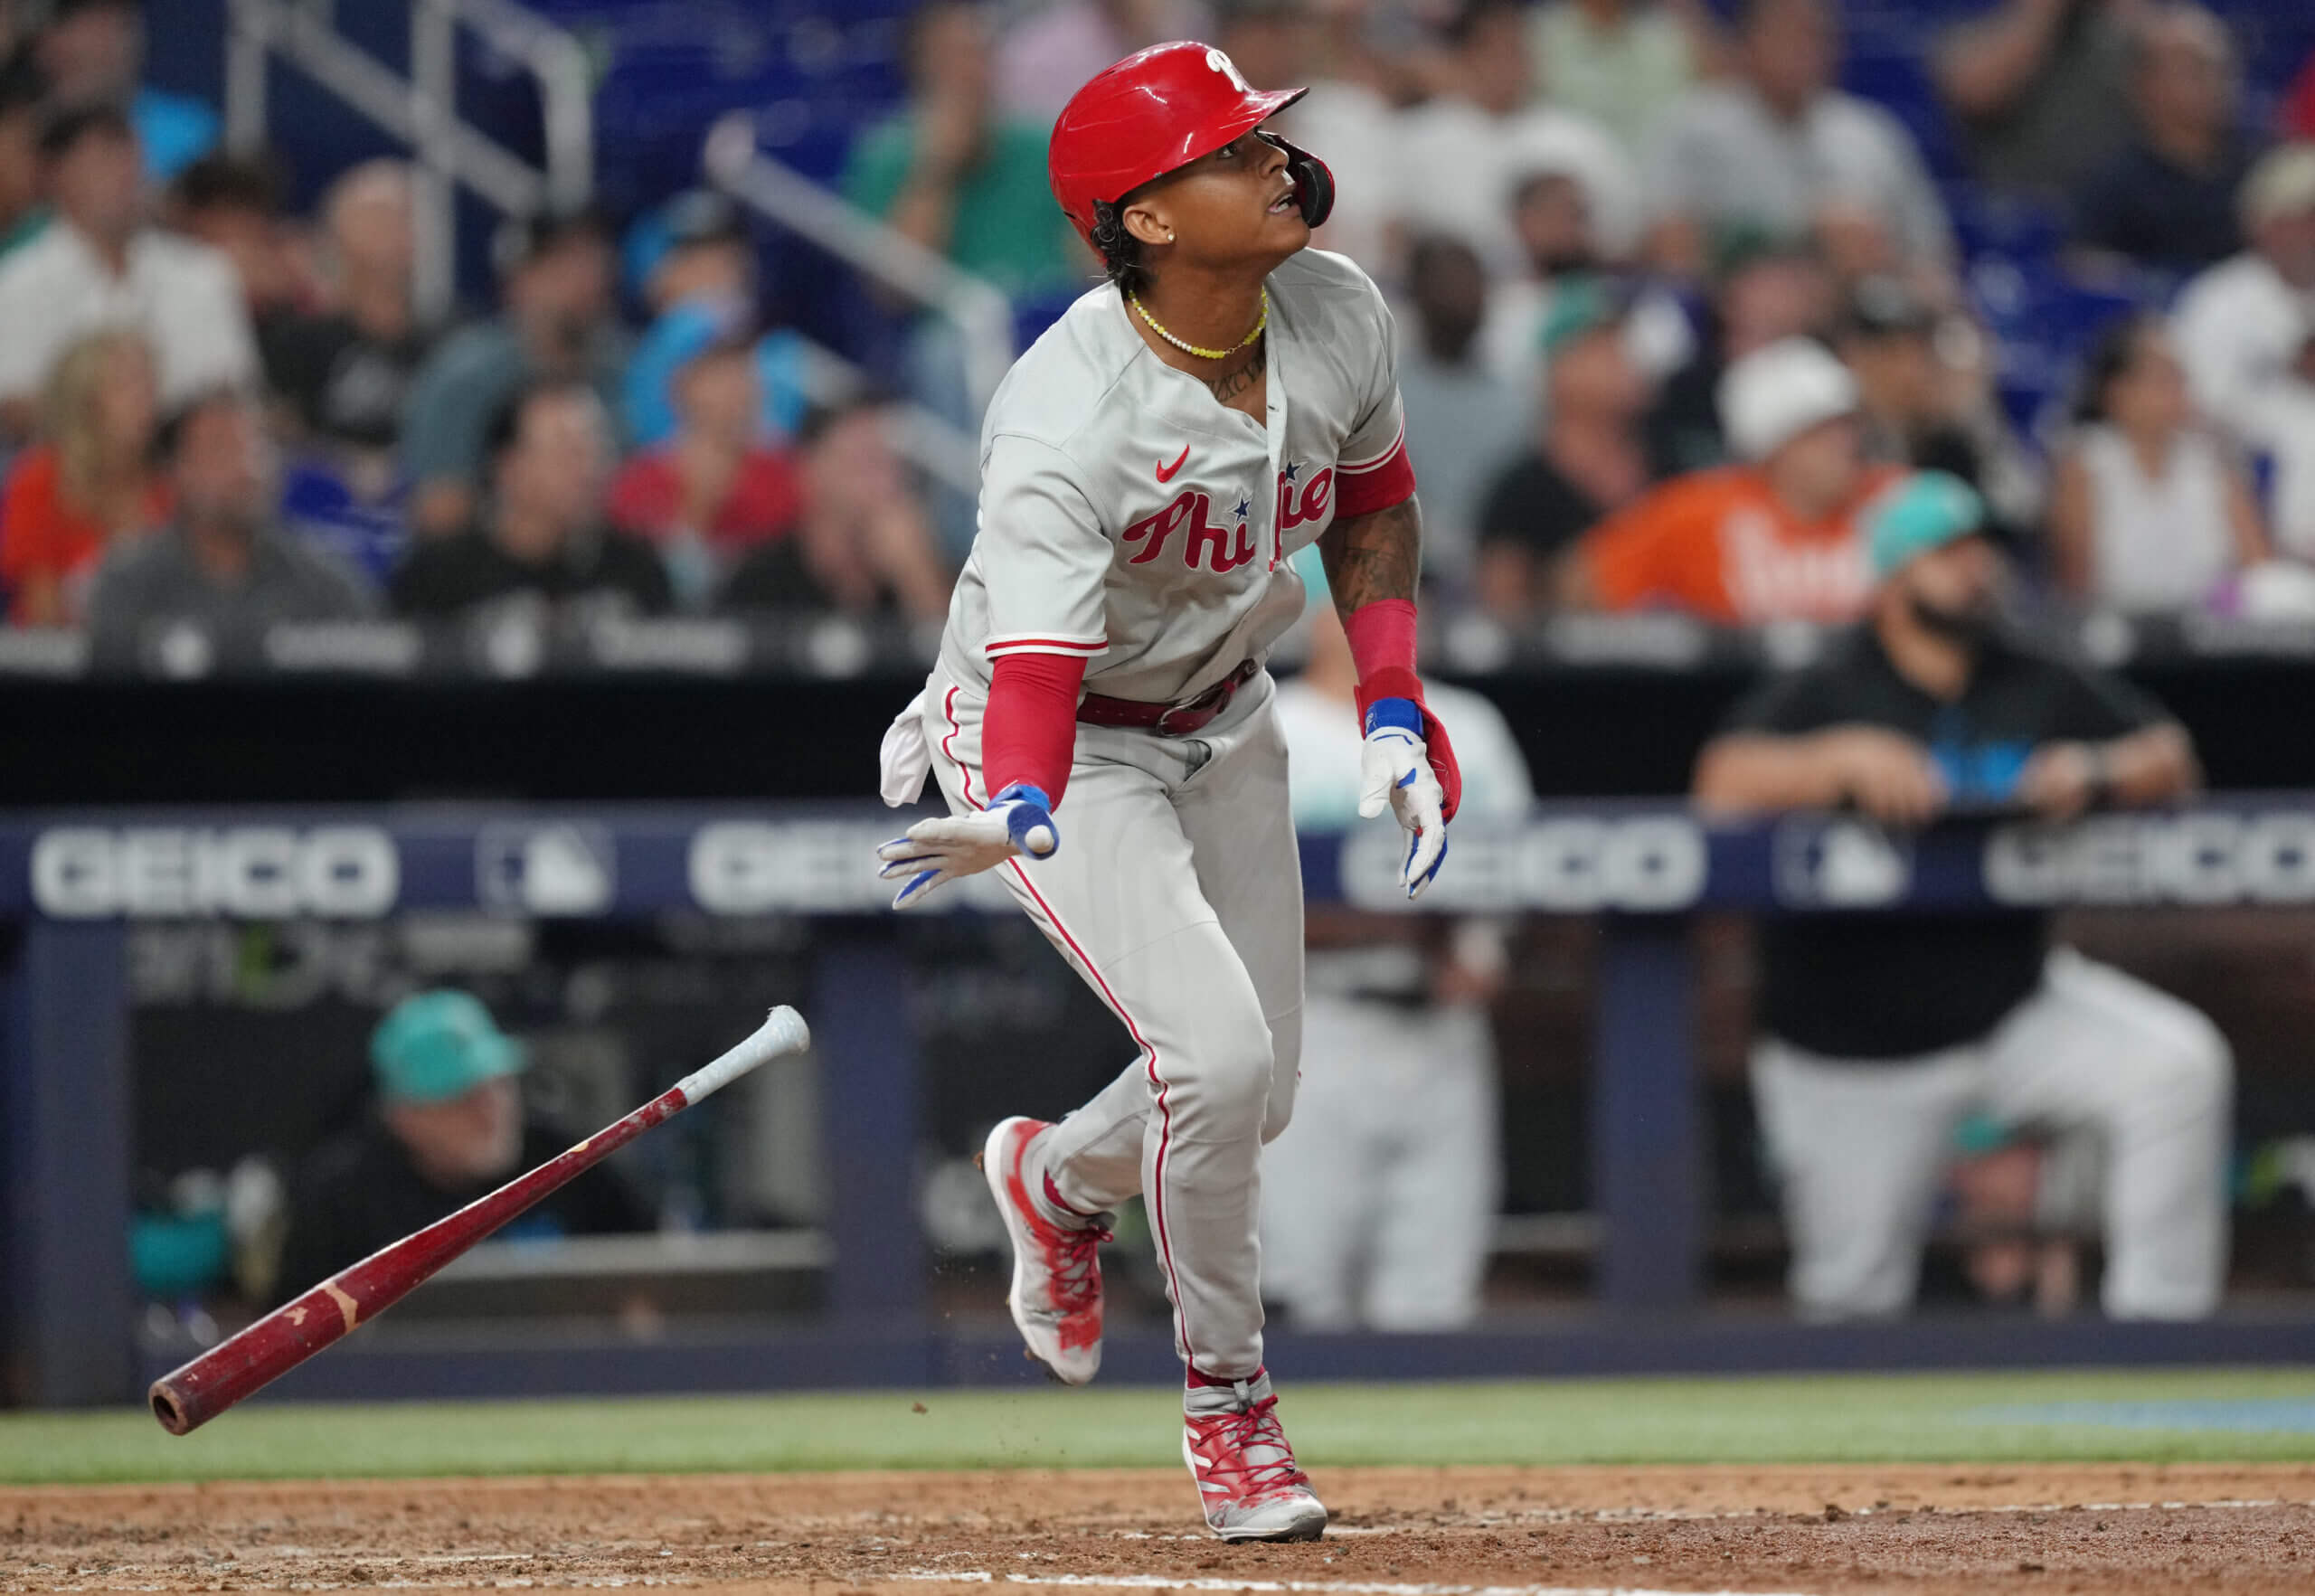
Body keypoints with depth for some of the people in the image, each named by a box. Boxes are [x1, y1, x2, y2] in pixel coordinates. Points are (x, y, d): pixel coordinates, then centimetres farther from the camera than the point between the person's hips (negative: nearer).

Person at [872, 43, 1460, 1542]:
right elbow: (1039, 656, -43)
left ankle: (1060, 1174, 44)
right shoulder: (1066, 420, -34)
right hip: (1065, 743, -7)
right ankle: (1226, 1398, 2)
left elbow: (1372, 498, 6)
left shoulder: (1340, 315, -14)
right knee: (1217, 1051, -21)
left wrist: (1393, 708, -3)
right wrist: (1019, 810, -63)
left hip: (1223, 725, 7)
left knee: (1255, 1100, 9)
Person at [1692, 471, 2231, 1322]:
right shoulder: (1827, 693, -7)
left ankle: (2157, 1331, -15)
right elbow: (1725, 787, -21)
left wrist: (2098, 772, -20)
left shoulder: (2040, 688, 5)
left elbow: (2170, 761, 2)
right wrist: (1847, 758, -36)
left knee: (2182, 1066, -21)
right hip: (1855, 1054, -3)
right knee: (1853, 1291, 2)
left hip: (2017, 1004, 3)